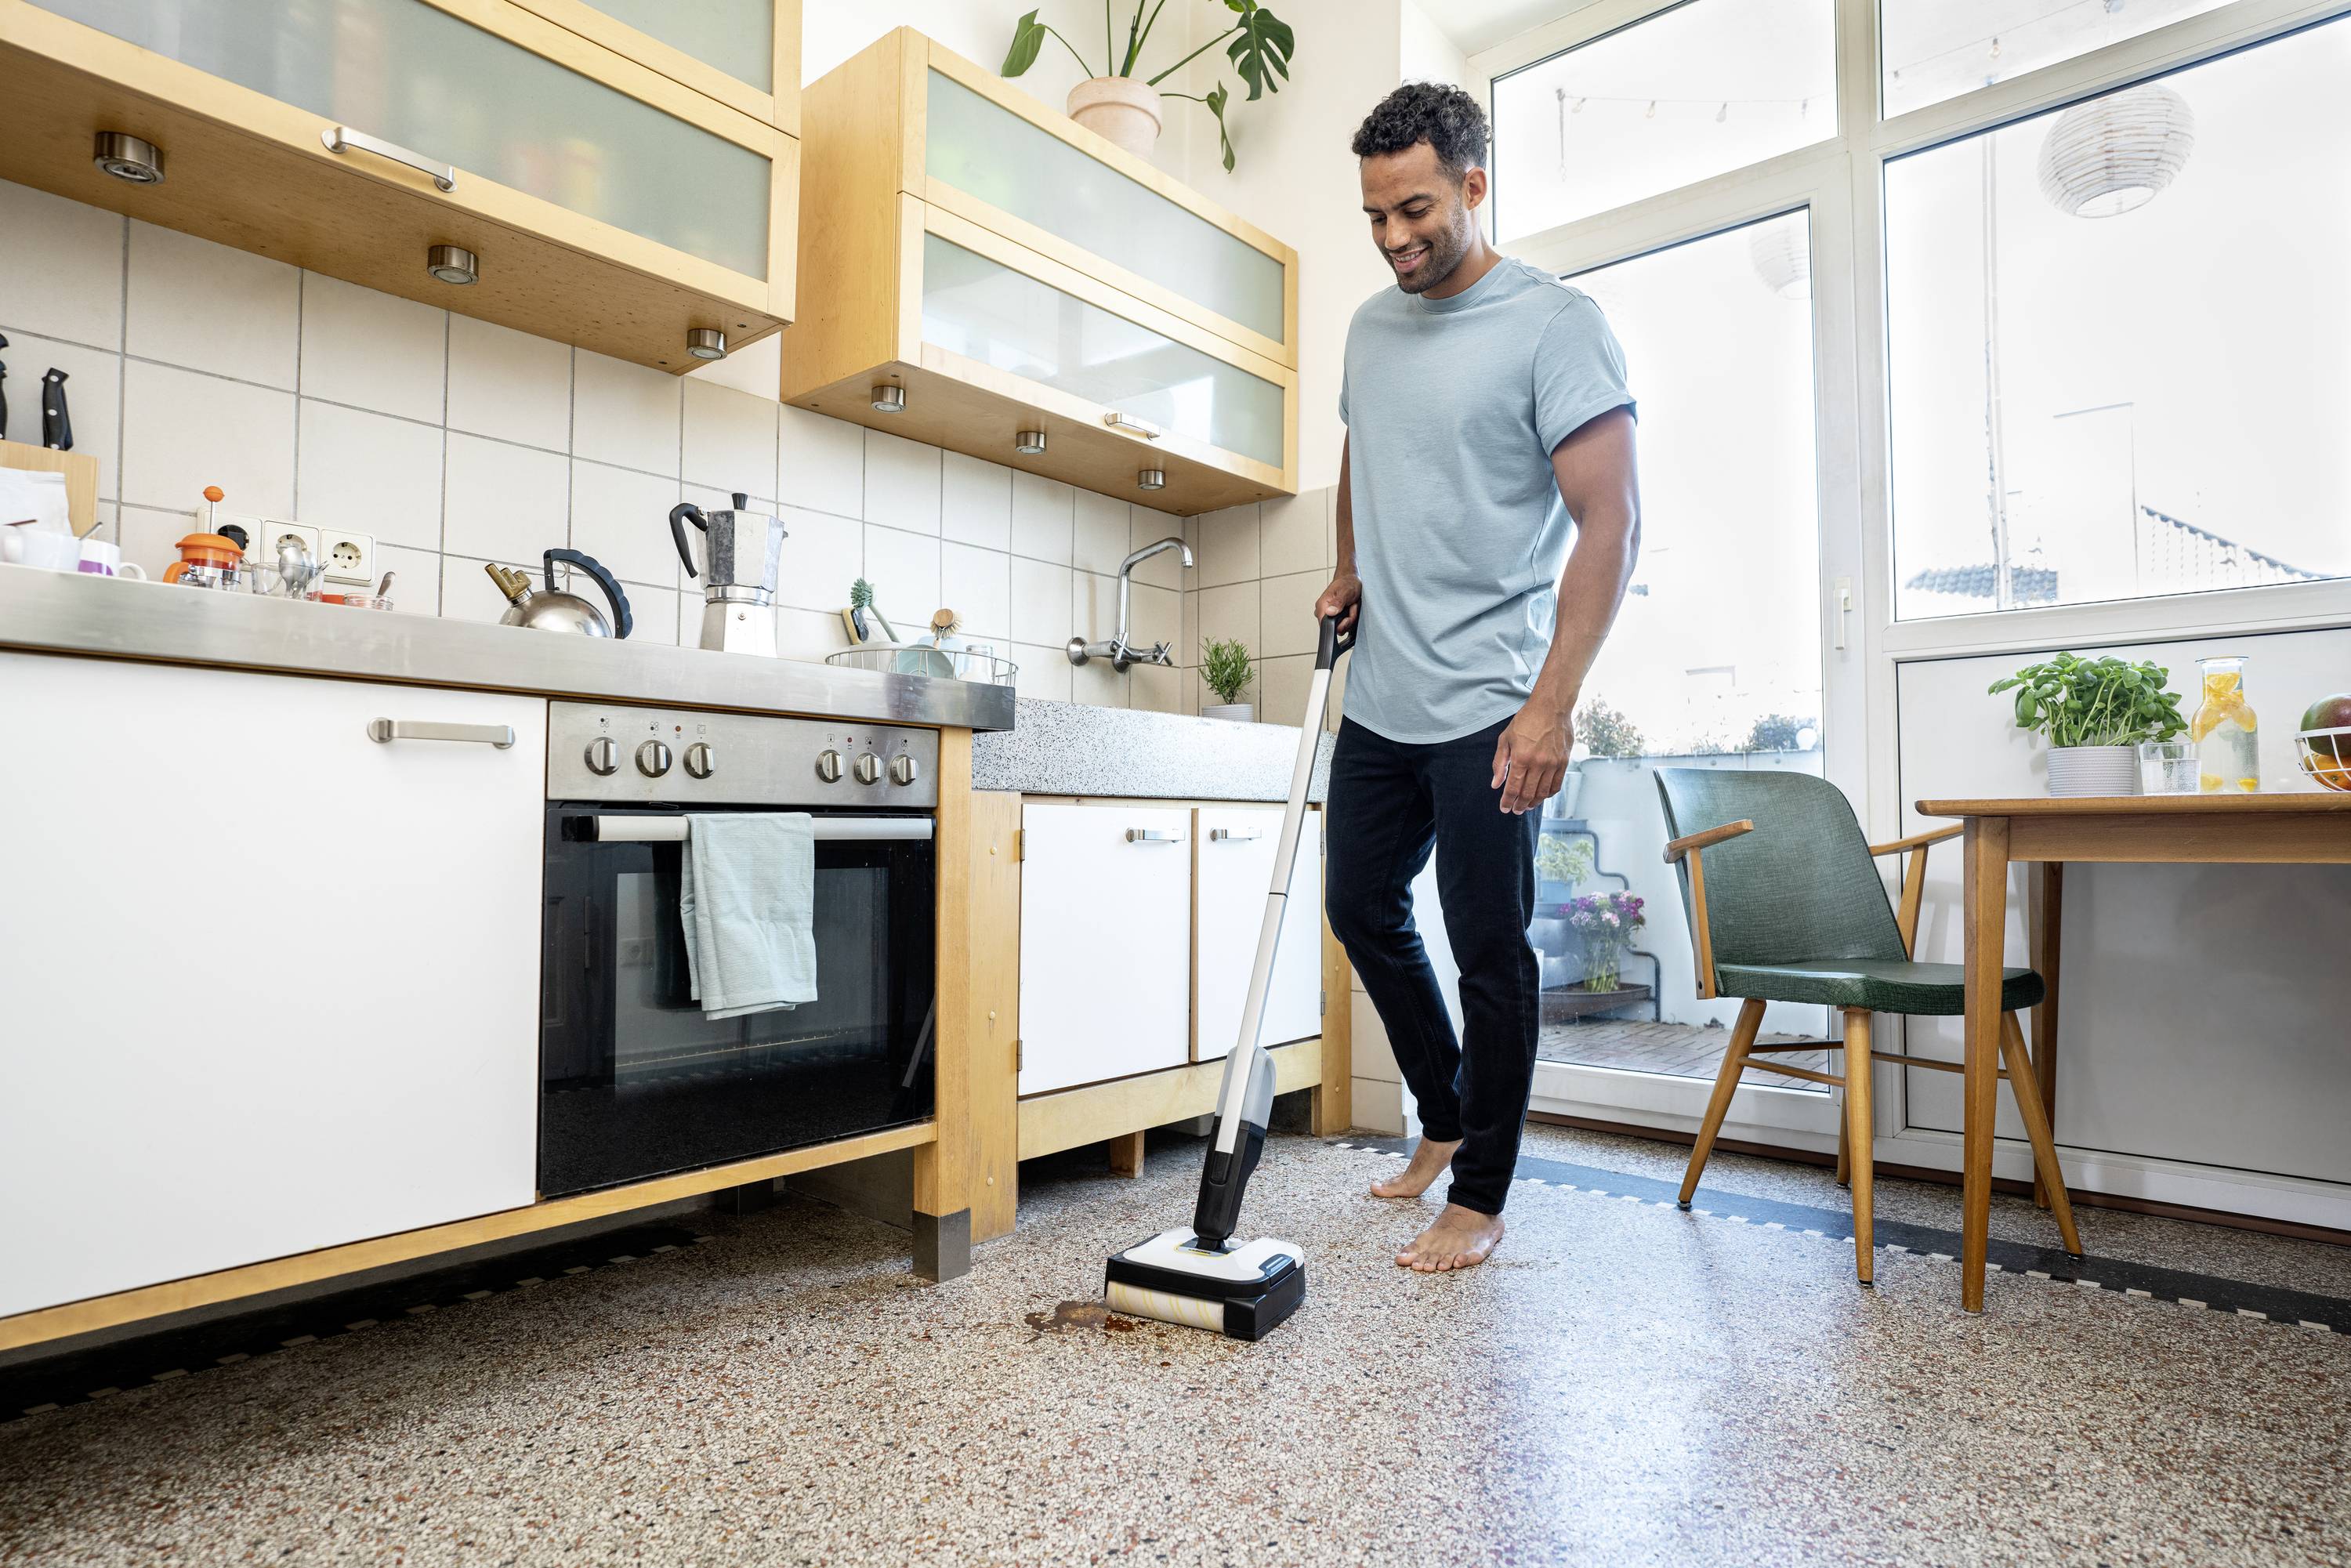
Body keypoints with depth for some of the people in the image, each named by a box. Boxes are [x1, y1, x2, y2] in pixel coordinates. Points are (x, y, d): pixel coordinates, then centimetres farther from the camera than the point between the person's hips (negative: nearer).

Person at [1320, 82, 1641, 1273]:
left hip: (1488, 710, -7)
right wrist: (1348, 571, 12)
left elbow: (1610, 525, -14)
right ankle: (1444, 1119, 35)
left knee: (1490, 951, 0)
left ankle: (1480, 1199, 17)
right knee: (1362, 910, 14)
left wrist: (1553, 704, -22)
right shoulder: (1371, 326, 13)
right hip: (1379, 698, 8)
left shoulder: (1554, 323, -8)